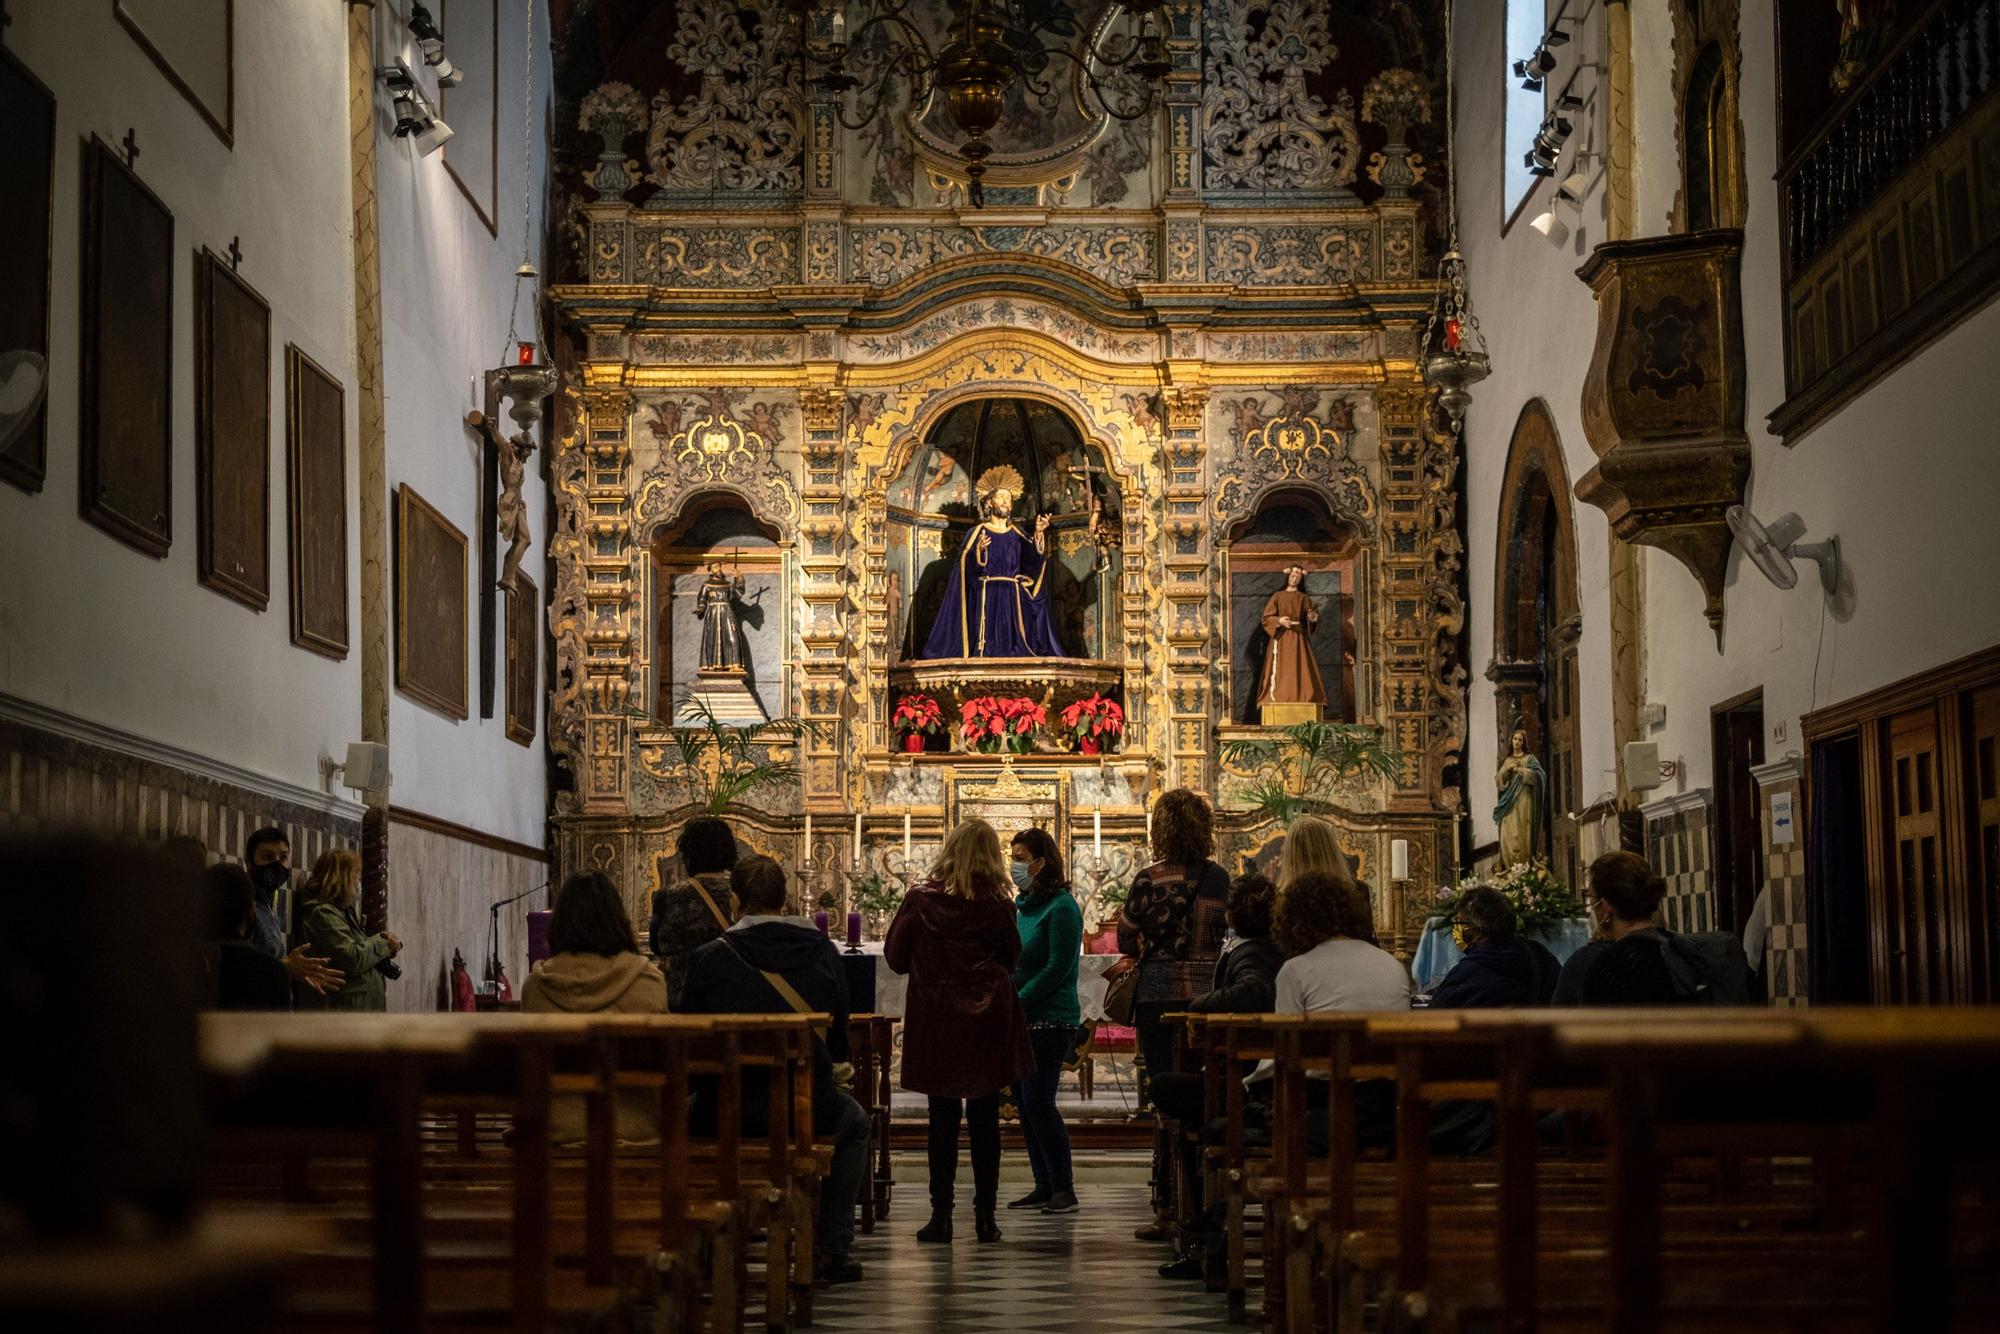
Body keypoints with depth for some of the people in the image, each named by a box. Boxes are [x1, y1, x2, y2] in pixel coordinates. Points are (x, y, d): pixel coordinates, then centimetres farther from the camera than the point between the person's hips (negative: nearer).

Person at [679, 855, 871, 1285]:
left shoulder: (709, 958, -6)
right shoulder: (823, 952, 1)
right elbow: (839, 1043, 7)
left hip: (728, 1113, -1)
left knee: (687, 1113, 34)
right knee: (855, 1124, 34)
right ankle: (833, 1248, 26)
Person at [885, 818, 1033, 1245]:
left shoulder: (920, 901, -7)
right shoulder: (996, 905, -7)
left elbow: (895, 958, 2)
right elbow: (1013, 957, 7)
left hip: (936, 1022, 0)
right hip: (987, 1021, 0)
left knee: (943, 1117, 5)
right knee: (985, 1118, 6)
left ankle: (941, 1214, 3)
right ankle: (985, 1216, 6)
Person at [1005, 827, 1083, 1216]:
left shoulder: (1061, 907, -11)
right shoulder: (1021, 905, 14)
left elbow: (1057, 969, -16)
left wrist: (1015, 1003, -15)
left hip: (1050, 1020, -8)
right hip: (1020, 1021, 8)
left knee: (1038, 1101, -10)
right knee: (1023, 1102, 8)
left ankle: (1063, 1189, -3)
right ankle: (1044, 1186, 14)